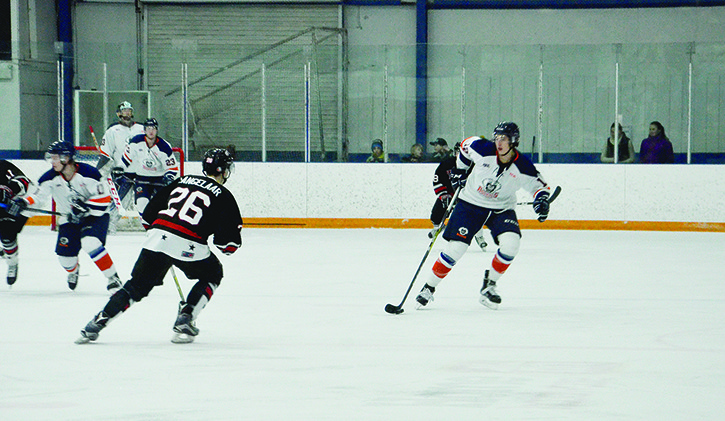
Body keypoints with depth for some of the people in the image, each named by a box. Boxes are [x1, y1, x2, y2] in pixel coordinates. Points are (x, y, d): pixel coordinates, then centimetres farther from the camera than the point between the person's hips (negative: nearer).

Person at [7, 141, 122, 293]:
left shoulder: (88, 173, -23)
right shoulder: (51, 177, -9)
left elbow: (104, 198, -21)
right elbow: (38, 194, -11)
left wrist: (84, 208, -29)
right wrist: (22, 202, -32)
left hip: (95, 215, -5)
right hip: (69, 218, 5)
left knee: (90, 244, -30)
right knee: (65, 253, -4)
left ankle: (113, 279, -17)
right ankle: (73, 271, 36)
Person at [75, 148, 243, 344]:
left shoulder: (182, 181, 23)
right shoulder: (223, 195, 8)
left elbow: (150, 212, 24)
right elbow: (231, 242, 2)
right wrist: (223, 242, 25)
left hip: (157, 237, 4)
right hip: (188, 246, -4)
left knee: (136, 285, 17)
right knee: (212, 275, 23)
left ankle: (97, 323, 7)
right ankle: (184, 320, 8)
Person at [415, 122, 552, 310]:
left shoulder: (522, 167, -17)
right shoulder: (483, 150, -18)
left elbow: (538, 184, -1)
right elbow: (467, 145, 4)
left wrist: (542, 200, -21)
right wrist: (459, 169, 10)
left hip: (502, 209, 1)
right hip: (471, 204, -1)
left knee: (510, 243, -24)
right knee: (456, 247, -11)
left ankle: (489, 286, -2)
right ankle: (428, 288, 6)